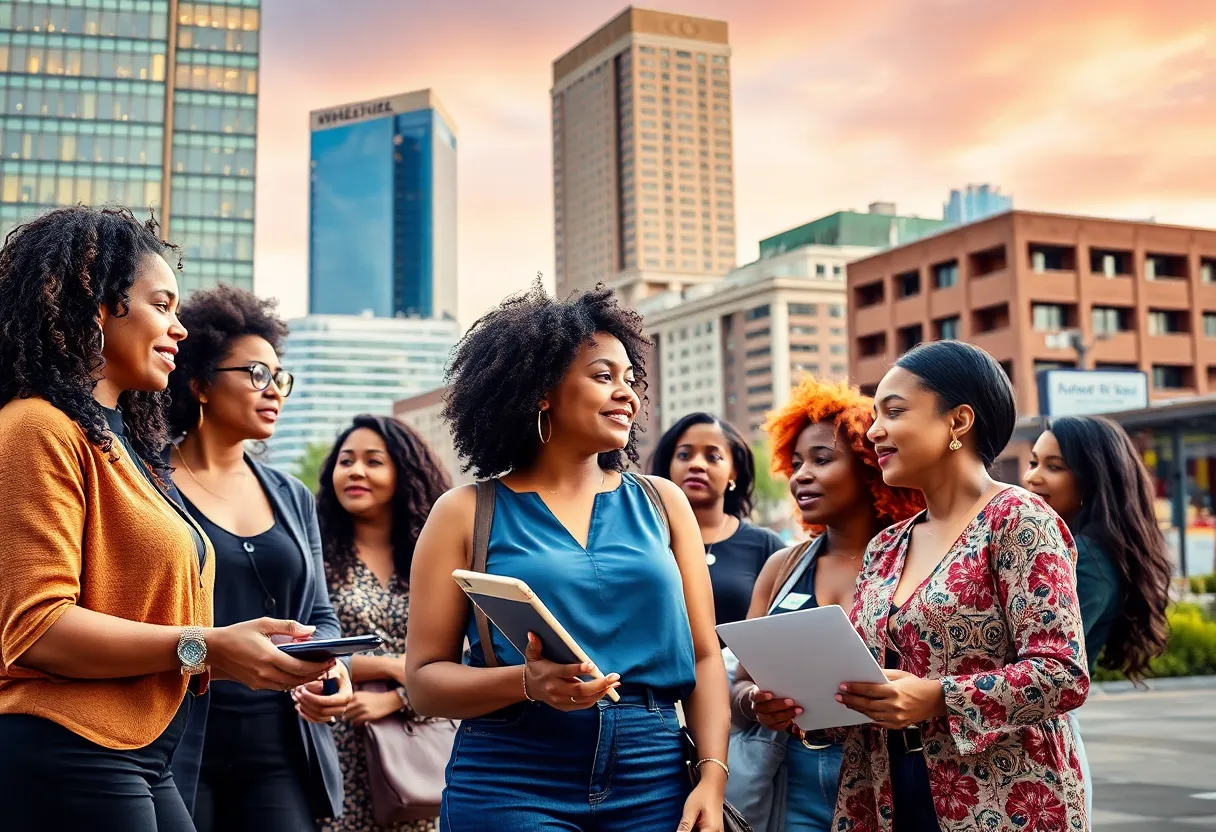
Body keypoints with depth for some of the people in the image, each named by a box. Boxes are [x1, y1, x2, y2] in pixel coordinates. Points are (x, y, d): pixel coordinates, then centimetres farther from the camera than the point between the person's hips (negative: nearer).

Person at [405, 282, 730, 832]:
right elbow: (424, 677, -2)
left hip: (653, 785, 3)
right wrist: (527, 683, -19)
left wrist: (712, 776, -7)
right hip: (509, 786, -2)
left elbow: (704, 657, 6)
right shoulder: (468, 512, 1)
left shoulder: (662, 503, 9)